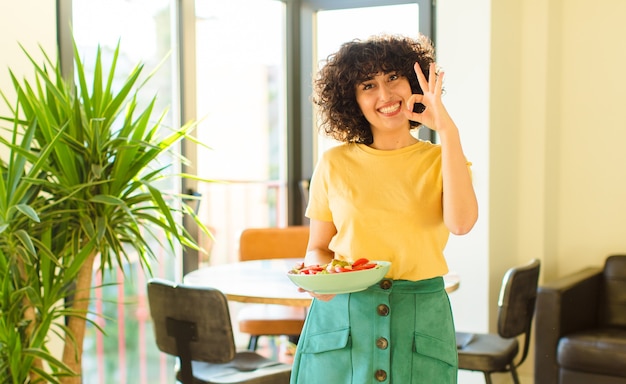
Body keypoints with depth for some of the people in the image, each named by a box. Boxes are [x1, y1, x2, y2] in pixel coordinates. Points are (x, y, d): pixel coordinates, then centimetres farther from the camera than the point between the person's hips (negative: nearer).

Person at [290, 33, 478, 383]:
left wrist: (448, 132, -17)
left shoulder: (441, 160, 2)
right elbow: (317, 248, 9)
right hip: (341, 313, 0)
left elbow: (461, 223, -18)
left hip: (420, 320, 0)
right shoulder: (334, 164, 2)